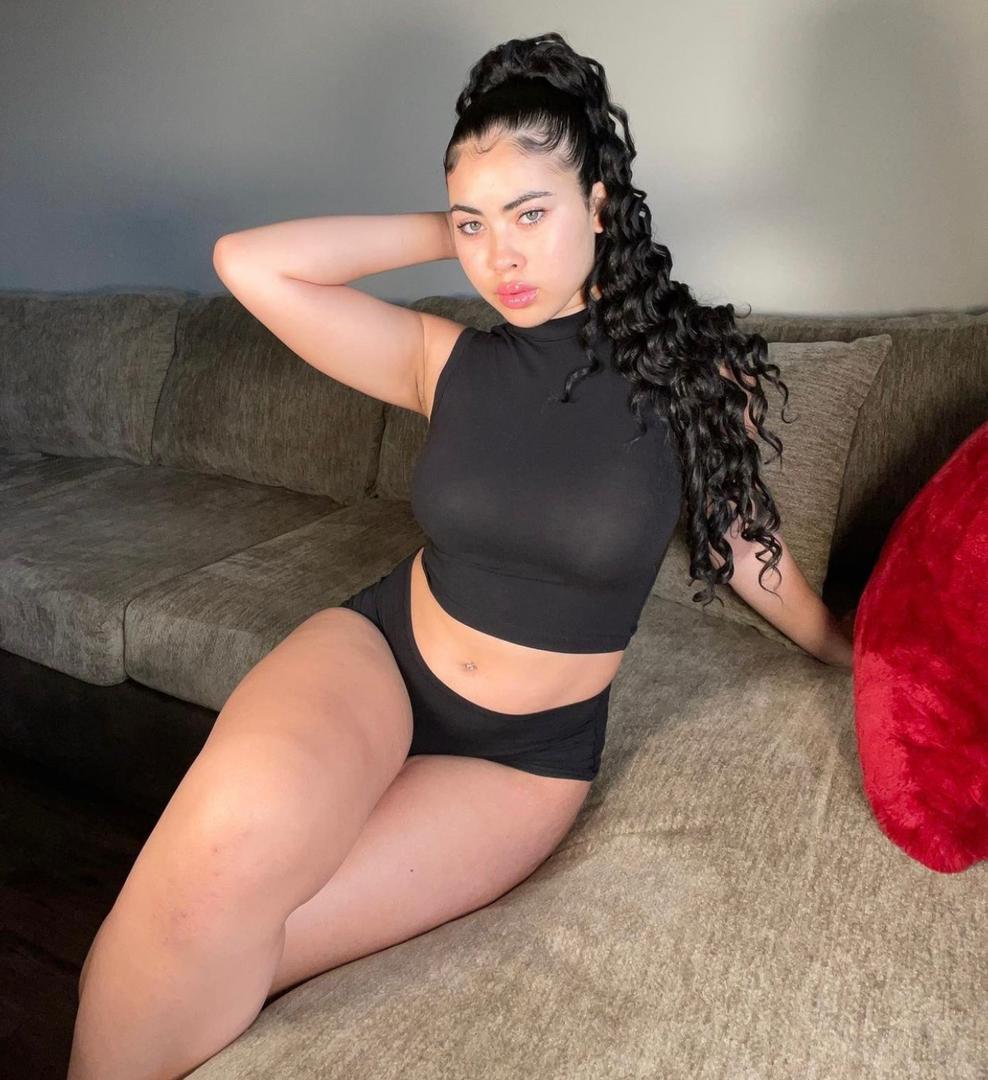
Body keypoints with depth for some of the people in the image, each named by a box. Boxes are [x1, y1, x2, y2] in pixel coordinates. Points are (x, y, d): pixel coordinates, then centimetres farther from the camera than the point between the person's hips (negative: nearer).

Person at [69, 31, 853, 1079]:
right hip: (376, 653, 1)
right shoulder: (446, 361, -3)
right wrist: (446, 231, -4)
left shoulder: (696, 373, -7)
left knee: (224, 953, -18)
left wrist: (839, 645, 23)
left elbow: (743, 530, 9)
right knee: (230, 843, -31)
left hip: (525, 756, -1)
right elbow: (247, 261, -10)